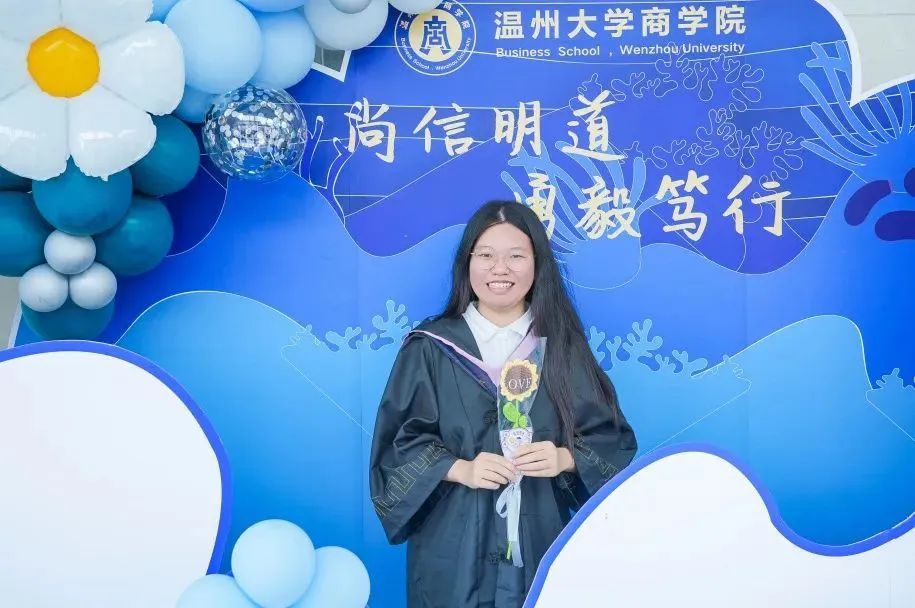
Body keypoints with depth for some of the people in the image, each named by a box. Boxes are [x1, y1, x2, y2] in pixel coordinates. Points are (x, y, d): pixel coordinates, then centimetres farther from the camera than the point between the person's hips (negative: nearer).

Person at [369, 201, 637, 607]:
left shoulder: (563, 346, 3)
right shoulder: (431, 348, -1)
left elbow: (613, 439, 2)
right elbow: (399, 442, -3)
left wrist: (565, 459, -17)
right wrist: (459, 469, -18)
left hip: (542, 541, 1)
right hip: (455, 545, -1)